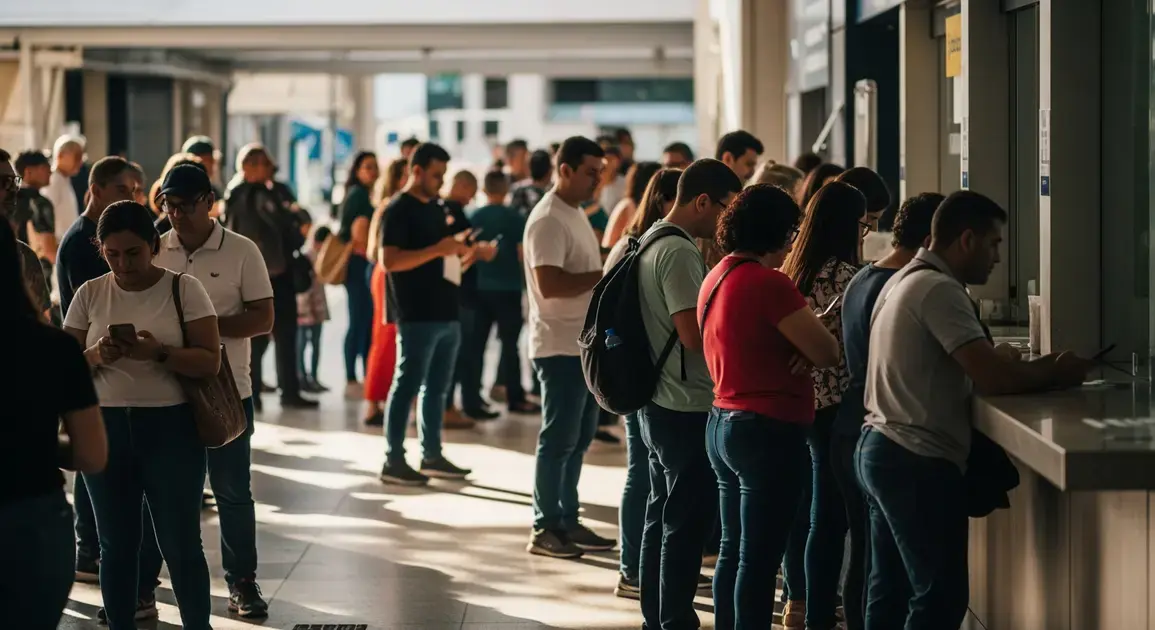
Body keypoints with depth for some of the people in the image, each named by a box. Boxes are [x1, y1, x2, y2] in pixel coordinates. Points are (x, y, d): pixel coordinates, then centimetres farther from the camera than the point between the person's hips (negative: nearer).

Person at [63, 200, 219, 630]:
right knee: (116, 544, 9)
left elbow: (210, 361, -8)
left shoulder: (184, 289, -3)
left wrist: (158, 353, -25)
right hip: (105, 428, 3)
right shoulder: (89, 295, 5)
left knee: (180, 542, 0)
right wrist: (96, 356, -16)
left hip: (170, 427, -3)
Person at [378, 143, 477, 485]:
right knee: (407, 386, -5)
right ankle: (393, 461, -2)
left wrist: (461, 253, 5)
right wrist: (437, 250, -23)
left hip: (446, 313, 8)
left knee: (437, 389, 12)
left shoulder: (437, 209, 18)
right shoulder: (399, 210, -8)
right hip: (417, 316, -8)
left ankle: (432, 456, 18)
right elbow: (389, 260, -18)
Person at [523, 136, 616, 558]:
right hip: (560, 346, -9)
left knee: (578, 438, 14)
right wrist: (604, 275, -20)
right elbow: (549, 285, -25)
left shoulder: (575, 215, 15)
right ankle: (544, 529, 4)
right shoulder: (548, 220, -16)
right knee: (558, 440, -3)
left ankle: (567, 520, 22)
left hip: (585, 344, 9)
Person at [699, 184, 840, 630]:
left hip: (724, 423, 9)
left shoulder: (717, 277, 9)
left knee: (734, 550, 15)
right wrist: (806, 344, 5)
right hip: (769, 431, -9)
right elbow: (828, 353, -17)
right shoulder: (768, 283, -18)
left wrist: (798, 346, -1)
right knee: (759, 558, -3)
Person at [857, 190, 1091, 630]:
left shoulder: (905, 281, 16)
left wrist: (1035, 369, 5)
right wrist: (1054, 374, -7)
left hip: (881, 449, 10)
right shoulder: (939, 289, -16)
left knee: (891, 590, 14)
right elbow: (992, 377, -24)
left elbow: (963, 370, 16)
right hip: (919, 462, -10)